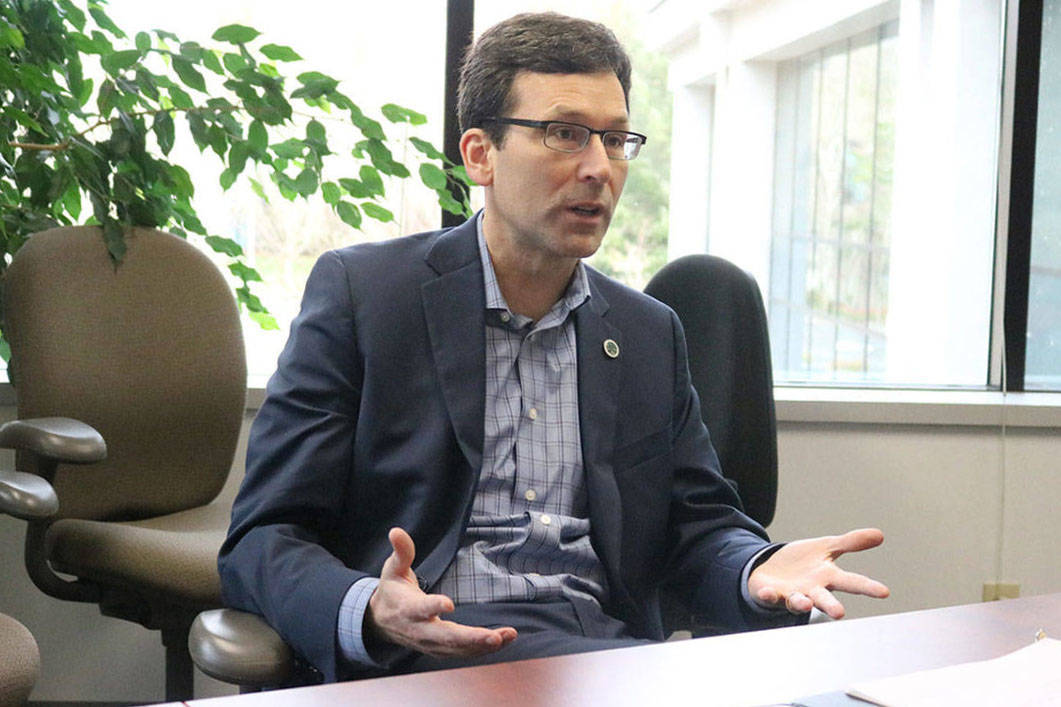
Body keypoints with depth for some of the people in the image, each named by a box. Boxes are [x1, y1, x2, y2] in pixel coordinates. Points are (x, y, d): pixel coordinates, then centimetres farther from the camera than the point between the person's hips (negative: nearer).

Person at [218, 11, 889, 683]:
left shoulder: (651, 332, 17)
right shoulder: (358, 291, 1)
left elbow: (700, 522, 19)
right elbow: (263, 540, -1)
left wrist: (759, 570, -6)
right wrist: (368, 614, -24)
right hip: (431, 651, -4)